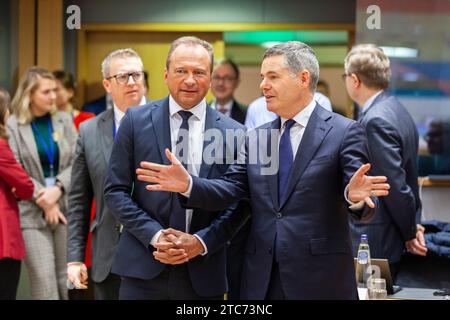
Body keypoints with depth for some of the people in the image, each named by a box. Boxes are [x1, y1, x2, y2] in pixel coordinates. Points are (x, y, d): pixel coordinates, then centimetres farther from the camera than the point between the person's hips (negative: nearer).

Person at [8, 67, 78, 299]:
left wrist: (58, 189, -13)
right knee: (44, 281, -7)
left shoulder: (64, 120, 9)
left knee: (67, 278, 6)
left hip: (67, 208, 3)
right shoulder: (13, 126, -1)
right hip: (32, 214, -3)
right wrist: (43, 200, -11)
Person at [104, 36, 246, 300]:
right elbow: (115, 190, 0)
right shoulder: (136, 120, 2)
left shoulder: (233, 133, 2)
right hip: (144, 270, 0)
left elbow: (237, 206, 2)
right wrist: (154, 235, -10)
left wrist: (201, 242, -12)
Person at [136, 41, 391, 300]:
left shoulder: (345, 132, -4)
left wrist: (356, 196, -34)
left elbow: (362, 208, -11)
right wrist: (188, 184, -12)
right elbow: (231, 189, 5)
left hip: (320, 278, -4)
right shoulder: (256, 138, 13)